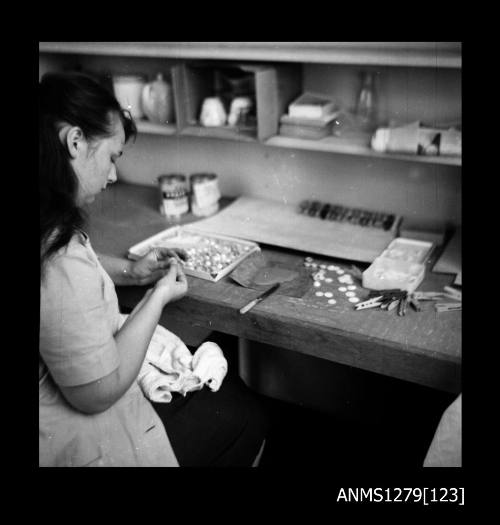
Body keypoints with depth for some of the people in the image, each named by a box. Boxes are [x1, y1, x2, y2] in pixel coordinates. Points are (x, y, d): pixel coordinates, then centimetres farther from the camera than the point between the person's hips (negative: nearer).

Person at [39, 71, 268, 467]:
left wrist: (130, 272, 3)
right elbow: (98, 394, -27)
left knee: (228, 384, 21)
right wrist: (159, 297, -17)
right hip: (75, 444, -9)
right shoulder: (62, 261, -37)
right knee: (247, 418, 8)